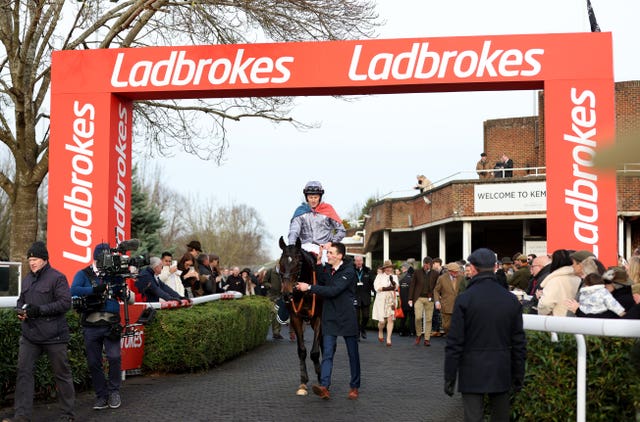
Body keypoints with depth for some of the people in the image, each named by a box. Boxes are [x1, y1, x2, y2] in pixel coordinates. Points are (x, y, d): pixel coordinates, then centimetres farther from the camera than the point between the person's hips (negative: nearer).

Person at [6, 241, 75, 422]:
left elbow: (65, 303, -14)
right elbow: (21, 299, 26)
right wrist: (20, 310, 2)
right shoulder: (27, 279, 15)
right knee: (24, 372, -1)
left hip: (53, 336, -6)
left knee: (62, 373, 4)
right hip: (29, 335, 6)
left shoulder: (57, 277, -8)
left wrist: (40, 310, -20)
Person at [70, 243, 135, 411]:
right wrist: (94, 289, -24)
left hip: (111, 325, 0)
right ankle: (101, 396, 18)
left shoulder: (115, 276, 10)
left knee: (114, 358, -13)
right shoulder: (83, 274, 5)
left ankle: (114, 391, 7)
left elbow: (132, 299, 11)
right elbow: (73, 291, -14)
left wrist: (126, 293, -12)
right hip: (90, 326, 0)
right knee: (94, 363, 5)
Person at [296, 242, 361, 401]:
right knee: (327, 353, -7)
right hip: (329, 318, 5)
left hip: (347, 318, -5)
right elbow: (321, 282, -6)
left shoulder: (348, 271, -12)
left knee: (353, 354, 7)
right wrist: (319, 262, -12)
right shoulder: (326, 269, 11)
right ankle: (324, 387, -16)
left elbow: (333, 291, -22)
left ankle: (354, 387, 18)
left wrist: (309, 287, -22)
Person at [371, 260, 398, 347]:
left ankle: (388, 339, -4)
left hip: (391, 300, 2)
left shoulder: (394, 276, 13)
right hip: (381, 300, -2)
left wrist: (392, 282, -23)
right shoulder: (379, 276, 4)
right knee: (382, 321, -4)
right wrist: (387, 288, -10)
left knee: (390, 319, -8)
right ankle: (380, 332, 29)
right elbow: (377, 287, -7)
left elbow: (396, 286, -3)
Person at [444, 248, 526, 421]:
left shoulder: (464, 299, -10)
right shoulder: (511, 300, 2)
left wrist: (449, 378, -3)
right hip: (502, 374, 4)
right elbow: (519, 343, 5)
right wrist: (518, 377, 14)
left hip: (472, 374, -3)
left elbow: (454, 343, -10)